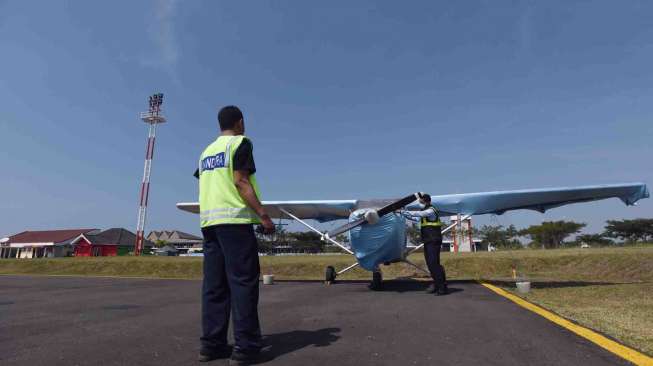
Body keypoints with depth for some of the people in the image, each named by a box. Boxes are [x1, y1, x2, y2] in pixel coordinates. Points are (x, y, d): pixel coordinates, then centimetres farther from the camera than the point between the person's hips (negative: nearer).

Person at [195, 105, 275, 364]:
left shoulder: (206, 151, 22)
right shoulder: (240, 142, 0)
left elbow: (203, 187, 21)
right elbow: (240, 181, -12)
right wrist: (263, 215, -15)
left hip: (208, 220, 8)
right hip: (234, 219, -8)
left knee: (214, 284, 8)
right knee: (243, 282, -5)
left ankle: (212, 344, 11)